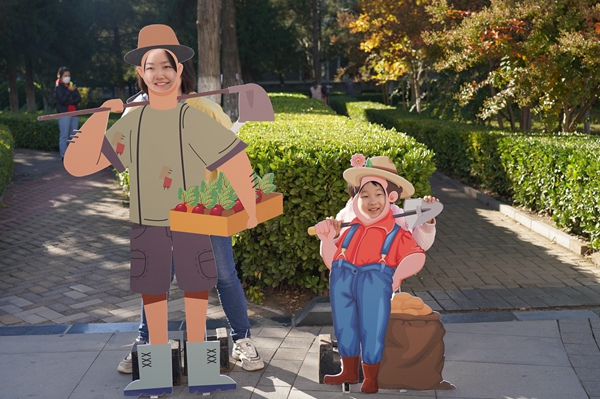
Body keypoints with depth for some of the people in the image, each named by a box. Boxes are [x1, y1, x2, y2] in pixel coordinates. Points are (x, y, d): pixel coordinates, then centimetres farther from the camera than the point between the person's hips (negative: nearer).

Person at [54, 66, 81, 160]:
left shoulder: (72, 85, 14)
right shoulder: (58, 87, 0)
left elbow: (79, 99, 4)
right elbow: (62, 100, -13)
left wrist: (69, 102, -10)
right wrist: (69, 91, -22)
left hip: (74, 114, 5)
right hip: (64, 114, -5)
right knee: (64, 136, -6)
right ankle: (64, 157, -4)